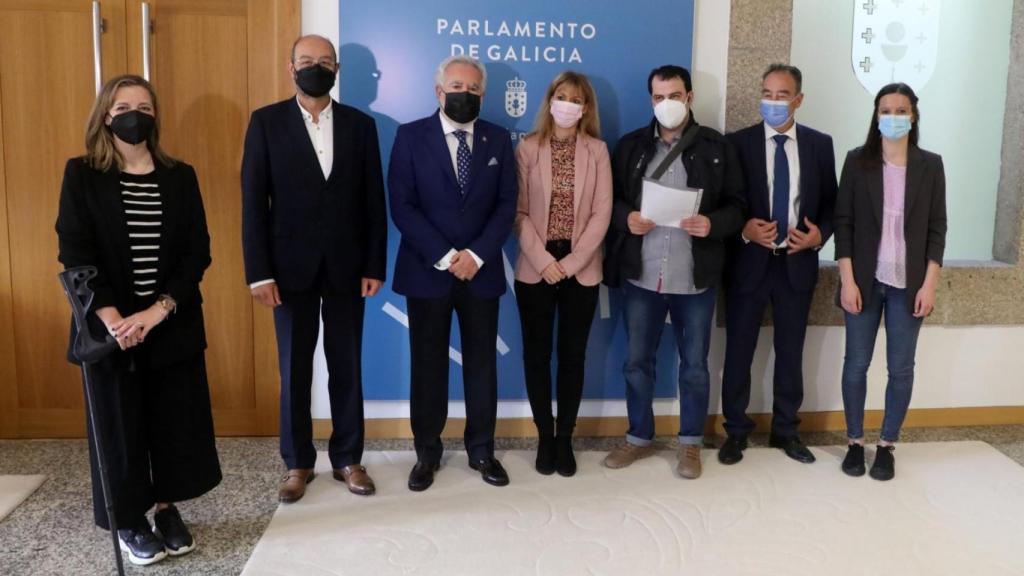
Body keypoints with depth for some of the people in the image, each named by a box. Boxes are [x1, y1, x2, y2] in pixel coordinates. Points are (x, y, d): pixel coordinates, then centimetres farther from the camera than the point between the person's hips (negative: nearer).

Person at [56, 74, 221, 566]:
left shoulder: (180, 176, 4)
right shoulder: (81, 174, -1)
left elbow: (198, 253, -2)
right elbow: (74, 253, -7)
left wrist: (159, 310, -14)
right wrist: (112, 318, -17)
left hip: (173, 326, 2)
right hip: (110, 328, -2)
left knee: (174, 421, 9)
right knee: (119, 425, 7)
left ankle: (167, 509, 28)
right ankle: (129, 521, 25)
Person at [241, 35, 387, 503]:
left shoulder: (360, 124, 5)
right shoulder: (266, 122, 0)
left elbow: (374, 200, 4)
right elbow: (253, 201, -3)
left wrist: (375, 266, -2)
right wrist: (259, 272, -10)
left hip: (346, 266, 1)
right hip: (291, 266, -1)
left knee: (347, 366, 9)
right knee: (294, 369, 8)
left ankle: (347, 458, 23)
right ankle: (297, 462, 23)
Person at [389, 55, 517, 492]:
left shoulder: (498, 140, 7)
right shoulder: (411, 136, -1)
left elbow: (506, 206, 1)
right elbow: (402, 206, -8)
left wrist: (476, 255, -12)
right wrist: (444, 257, -15)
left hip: (482, 271, 2)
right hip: (427, 270, -2)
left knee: (482, 362, 9)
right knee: (428, 364, 7)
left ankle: (482, 450, 22)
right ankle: (427, 452, 21)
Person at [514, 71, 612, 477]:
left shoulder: (597, 151, 3)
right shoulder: (528, 148, 2)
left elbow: (602, 213, -3)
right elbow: (519, 212, -2)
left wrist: (570, 263, -11)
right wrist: (544, 260, -12)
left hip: (581, 269, 0)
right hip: (536, 267, 0)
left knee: (572, 355, 6)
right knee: (536, 354, 5)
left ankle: (565, 439, 18)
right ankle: (544, 437, 19)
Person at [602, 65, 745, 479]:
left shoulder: (717, 147, 3)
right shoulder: (630, 145, 8)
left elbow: (737, 205, 1)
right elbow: (609, 198, 9)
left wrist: (713, 224, -19)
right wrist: (626, 217, -13)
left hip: (695, 279, -1)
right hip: (640, 276, 2)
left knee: (694, 365, 10)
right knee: (637, 361, 11)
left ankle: (691, 443, 27)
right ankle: (639, 437, 29)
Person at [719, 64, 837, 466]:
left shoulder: (819, 144, 4)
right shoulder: (739, 142, -2)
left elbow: (831, 201, 8)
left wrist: (820, 234, -10)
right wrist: (744, 229, -20)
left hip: (798, 262, 2)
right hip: (749, 260, -2)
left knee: (791, 351, 12)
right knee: (739, 351, 5)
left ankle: (785, 430, 28)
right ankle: (736, 431, 21)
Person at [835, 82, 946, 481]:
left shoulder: (930, 165, 3)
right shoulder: (857, 161, 0)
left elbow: (937, 228, 3)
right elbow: (843, 222, -2)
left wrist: (929, 283, -5)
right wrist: (847, 280, -9)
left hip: (908, 284, 1)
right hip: (865, 281, 0)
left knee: (901, 368, 6)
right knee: (856, 364, 5)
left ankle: (887, 446, 20)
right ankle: (855, 443, 20)